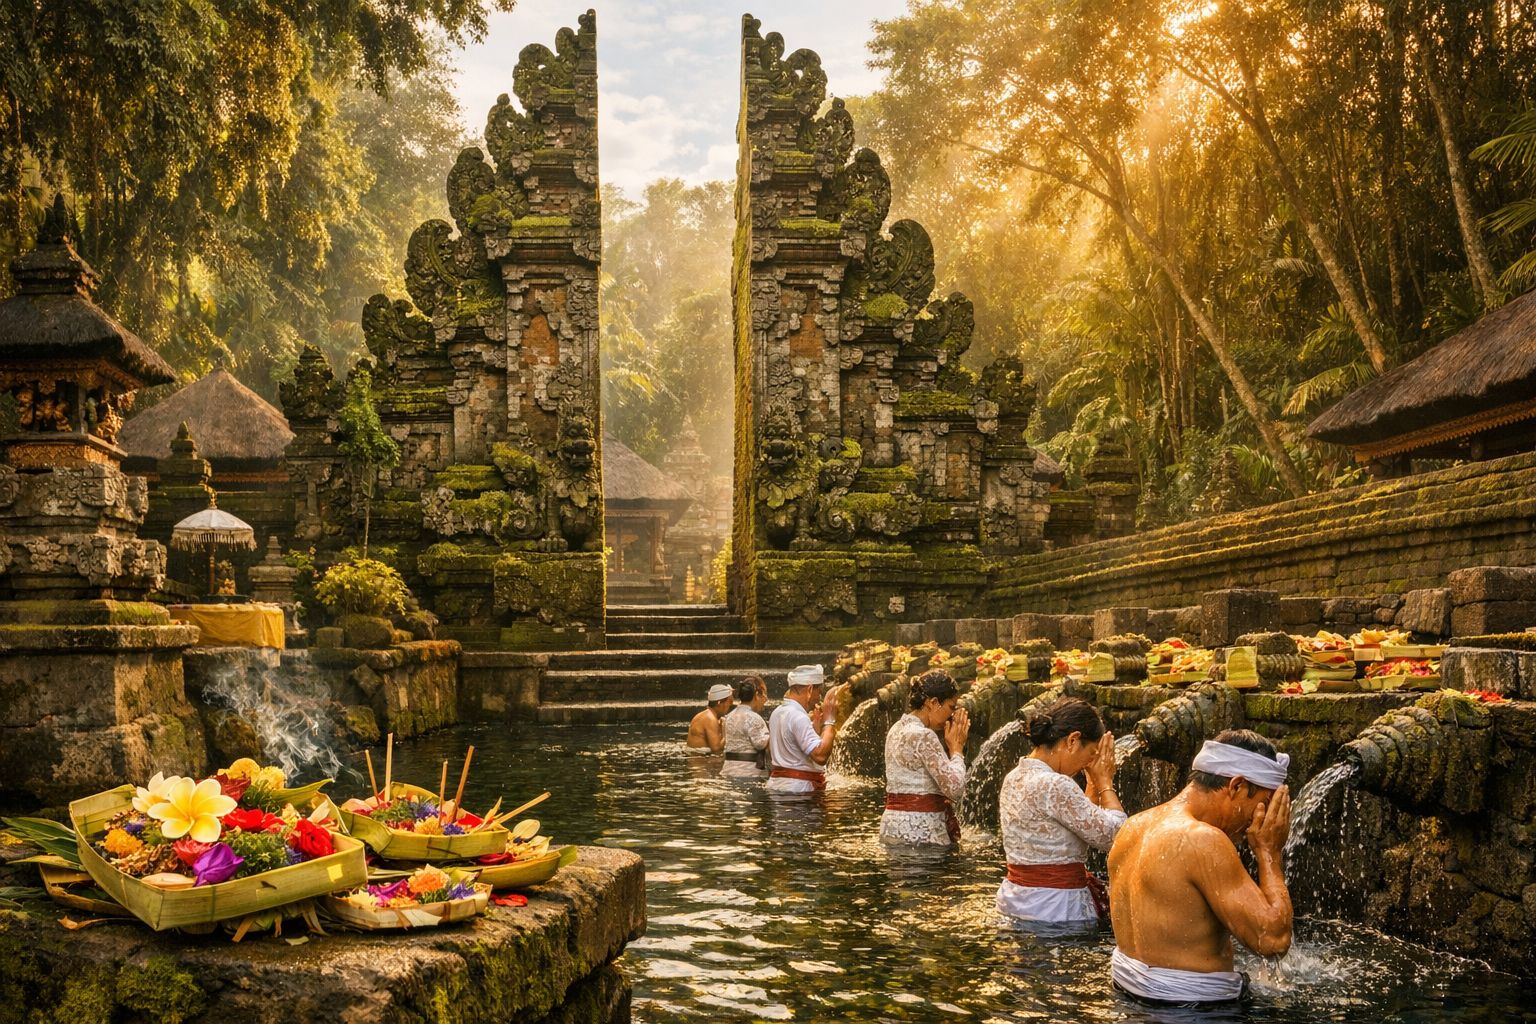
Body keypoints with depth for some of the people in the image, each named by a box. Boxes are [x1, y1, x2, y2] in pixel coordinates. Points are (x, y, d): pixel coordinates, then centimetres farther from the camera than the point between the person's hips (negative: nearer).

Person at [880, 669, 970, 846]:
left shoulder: (898, 729, 12)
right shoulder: (923, 735, -17)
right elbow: (955, 788, -19)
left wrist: (951, 748, 11)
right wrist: (957, 748, -8)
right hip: (919, 832, -9)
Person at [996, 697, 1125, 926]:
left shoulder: (1015, 777, 9)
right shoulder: (1055, 786, -21)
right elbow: (1113, 835, -15)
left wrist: (1095, 784, 12)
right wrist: (1105, 783, -4)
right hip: (1055, 909, -9)